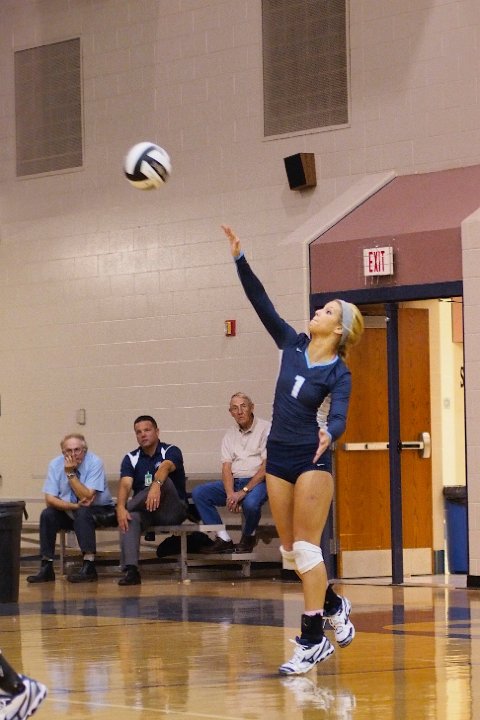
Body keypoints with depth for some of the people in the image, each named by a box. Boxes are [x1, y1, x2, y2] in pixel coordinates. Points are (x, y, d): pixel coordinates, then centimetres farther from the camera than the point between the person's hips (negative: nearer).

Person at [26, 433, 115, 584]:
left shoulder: (94, 463, -18)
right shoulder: (56, 464, -7)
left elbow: (87, 497, -27)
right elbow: (50, 499, -13)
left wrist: (70, 473, -29)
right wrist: (74, 506, -28)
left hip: (99, 511, -4)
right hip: (68, 511, 4)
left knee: (82, 513, -34)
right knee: (47, 514, -21)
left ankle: (89, 567, -35)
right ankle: (46, 568, -17)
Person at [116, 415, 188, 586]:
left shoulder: (171, 452, -4)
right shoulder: (131, 459, 6)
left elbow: (165, 467, -28)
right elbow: (125, 484, -11)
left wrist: (156, 485, -52)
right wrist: (120, 507, -32)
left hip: (172, 512, -3)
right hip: (145, 512, 3)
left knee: (164, 481, -31)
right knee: (130, 517, -33)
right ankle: (130, 570, -43)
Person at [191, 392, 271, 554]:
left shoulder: (265, 429, -3)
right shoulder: (230, 435, 16)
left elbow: (266, 467, -11)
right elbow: (226, 467, 6)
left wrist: (244, 491, -18)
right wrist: (230, 494, -13)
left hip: (257, 481, -6)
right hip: (234, 482, 6)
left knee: (250, 502, -38)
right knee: (198, 493, -13)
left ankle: (248, 537, -5)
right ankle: (224, 539, -15)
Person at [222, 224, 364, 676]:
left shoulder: (338, 373, -9)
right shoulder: (293, 345, 5)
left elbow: (338, 416, -23)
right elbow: (261, 302, 3)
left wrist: (329, 434, -45)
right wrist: (240, 259, -4)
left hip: (312, 459, -6)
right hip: (278, 456, 6)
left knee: (306, 547, -9)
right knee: (290, 550, 10)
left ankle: (312, 640, -7)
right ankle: (334, 607, 31)